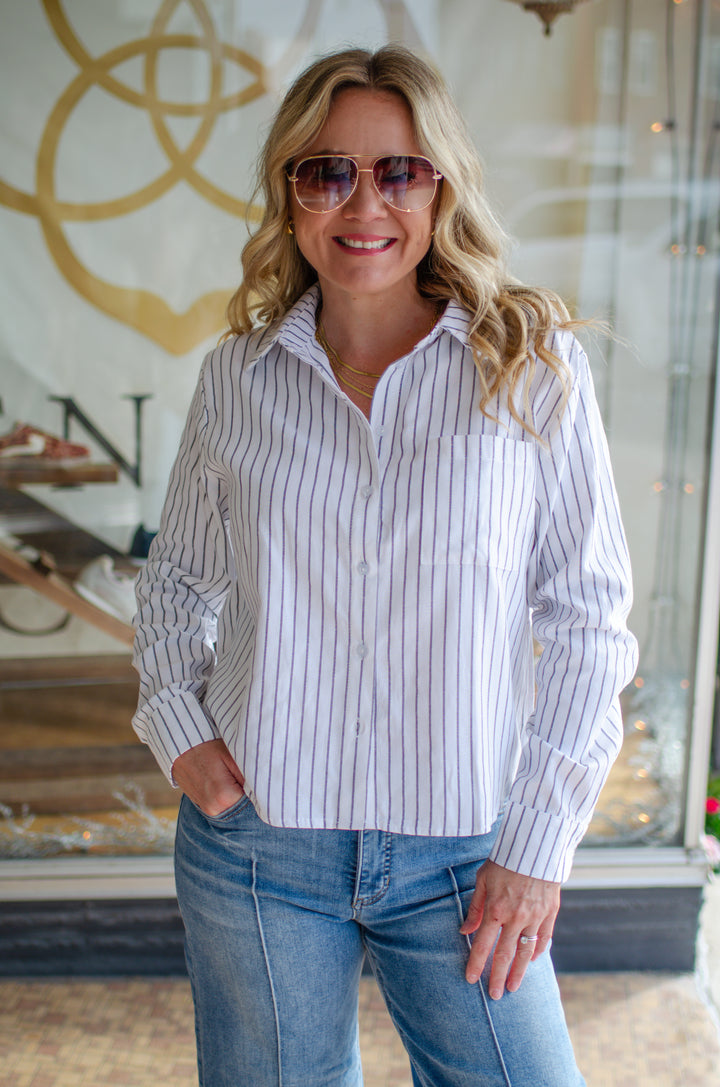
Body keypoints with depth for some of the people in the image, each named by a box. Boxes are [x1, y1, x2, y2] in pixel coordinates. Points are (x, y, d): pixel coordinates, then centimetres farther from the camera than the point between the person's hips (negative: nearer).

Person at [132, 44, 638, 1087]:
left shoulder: (534, 365, -5)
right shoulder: (236, 377, 1)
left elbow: (587, 616, -4)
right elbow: (177, 575, 15)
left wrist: (538, 842, -6)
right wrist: (176, 718, -1)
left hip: (463, 858, -1)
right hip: (254, 842, 2)